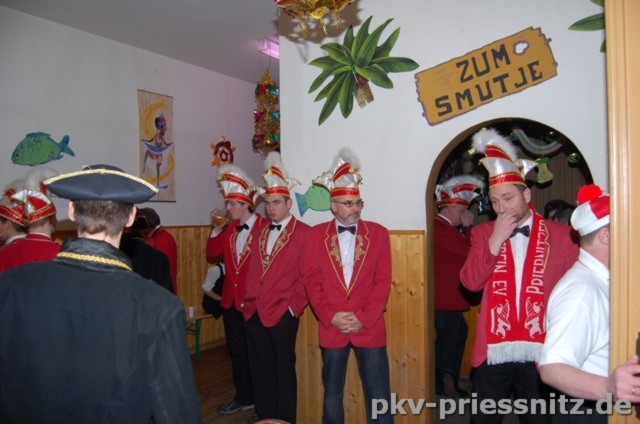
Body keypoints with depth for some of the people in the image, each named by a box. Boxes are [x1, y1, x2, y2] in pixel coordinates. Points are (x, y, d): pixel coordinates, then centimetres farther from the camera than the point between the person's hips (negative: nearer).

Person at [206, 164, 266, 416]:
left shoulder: (265, 227, -16)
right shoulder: (229, 228, 7)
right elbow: (212, 253, 12)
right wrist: (216, 230, -1)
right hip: (231, 299, 7)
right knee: (237, 351, 17)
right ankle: (243, 397, 34)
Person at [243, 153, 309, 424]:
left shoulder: (303, 233, -7)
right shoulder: (261, 232, 13)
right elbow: (253, 270, 15)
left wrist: (294, 306, -12)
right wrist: (247, 299, 7)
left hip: (282, 314, -6)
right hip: (254, 312, 6)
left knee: (283, 369, 7)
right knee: (260, 368, 16)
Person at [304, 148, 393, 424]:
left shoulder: (378, 233, 1)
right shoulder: (316, 235, 3)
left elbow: (383, 281, -3)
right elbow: (312, 281, -1)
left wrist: (363, 318, -11)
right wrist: (330, 316, -11)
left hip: (370, 327, 0)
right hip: (331, 327, 1)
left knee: (378, 395, 6)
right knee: (332, 394, 15)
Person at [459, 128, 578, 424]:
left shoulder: (560, 235, 0)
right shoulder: (483, 233, 4)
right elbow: (470, 283, -6)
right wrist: (495, 240, -13)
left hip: (540, 351, -1)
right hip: (492, 351, 1)